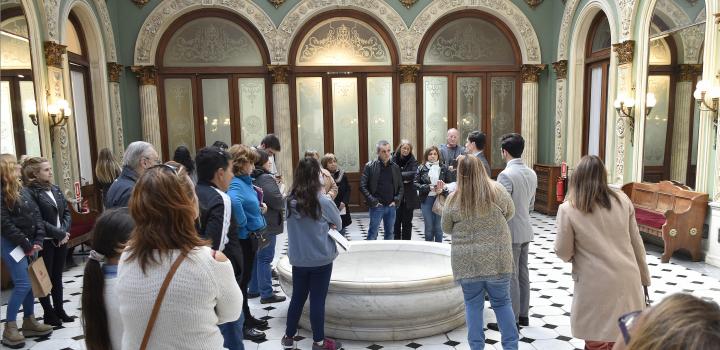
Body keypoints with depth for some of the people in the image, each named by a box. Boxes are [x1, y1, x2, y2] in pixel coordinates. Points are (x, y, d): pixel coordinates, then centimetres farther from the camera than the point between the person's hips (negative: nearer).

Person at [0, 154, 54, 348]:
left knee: (31, 283, 12)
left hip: (29, 243, 8)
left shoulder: (22, 190, 10)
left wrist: (38, 241, -3)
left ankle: (29, 322, 23)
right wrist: (26, 245, -15)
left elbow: (36, 214, 8)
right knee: (22, 284, -9)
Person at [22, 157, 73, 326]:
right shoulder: (30, 192, -13)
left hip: (61, 240, 6)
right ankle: (49, 314, 18)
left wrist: (64, 231, -6)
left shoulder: (56, 189, 9)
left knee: (57, 276, 14)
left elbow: (66, 212, 9)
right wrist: (59, 234, -15)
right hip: (44, 242, -6)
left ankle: (59, 310, 25)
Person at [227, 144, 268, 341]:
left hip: (251, 237, 9)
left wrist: (260, 206, 4)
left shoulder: (245, 181, 6)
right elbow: (234, 201, -45)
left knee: (246, 278, 20)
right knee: (242, 279, 3)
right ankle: (242, 325, 17)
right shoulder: (235, 183, -22)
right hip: (244, 239, -9)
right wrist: (242, 225, -31)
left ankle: (247, 317, 35)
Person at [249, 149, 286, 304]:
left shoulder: (251, 179, 8)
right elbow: (278, 201, -23)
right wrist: (285, 200, -4)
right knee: (265, 259, -2)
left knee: (256, 257, 18)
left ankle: (253, 289, 28)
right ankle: (266, 294, 4)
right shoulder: (267, 179, -19)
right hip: (267, 225, -9)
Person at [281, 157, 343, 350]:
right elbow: (338, 223, 0)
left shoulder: (290, 202, -4)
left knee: (297, 298, 17)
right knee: (317, 300, 6)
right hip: (321, 260, -4)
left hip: (298, 260, 4)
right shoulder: (324, 202, -17)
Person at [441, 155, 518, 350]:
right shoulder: (497, 190, -7)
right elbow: (510, 213, 9)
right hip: (497, 259, 1)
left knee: (473, 304, 12)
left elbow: (446, 229, 3)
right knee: (502, 302, 15)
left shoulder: (454, 199, -9)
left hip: (467, 261, -1)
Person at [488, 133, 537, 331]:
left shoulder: (506, 175, -20)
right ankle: (523, 314, 27)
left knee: (511, 276, 0)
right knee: (523, 273, 16)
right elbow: (531, 204, 14)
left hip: (510, 232, -8)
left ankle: (511, 320, 9)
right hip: (526, 230, 8)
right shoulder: (531, 174, 6)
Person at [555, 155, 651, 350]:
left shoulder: (568, 209, -11)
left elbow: (563, 253, -4)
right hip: (628, 280, 4)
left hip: (597, 286, -4)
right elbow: (636, 242, 7)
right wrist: (644, 276, 17)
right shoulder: (623, 200, 1)